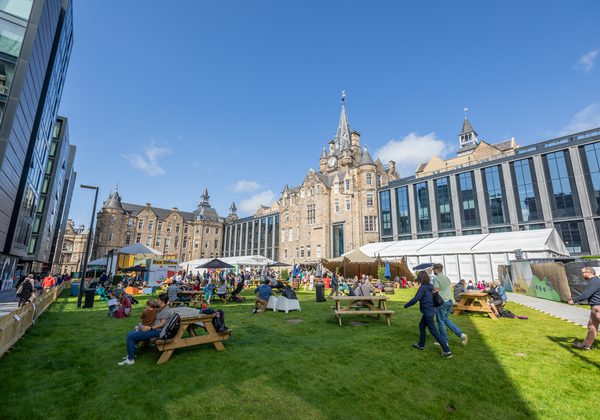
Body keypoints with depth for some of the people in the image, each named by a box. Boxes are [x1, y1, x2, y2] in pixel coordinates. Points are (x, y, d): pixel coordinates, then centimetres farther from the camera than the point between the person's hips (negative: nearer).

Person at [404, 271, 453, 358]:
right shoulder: (430, 286, 4)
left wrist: (406, 305, -12)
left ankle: (447, 351, 3)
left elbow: (415, 299, -23)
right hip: (431, 311, 9)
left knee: (434, 332, 0)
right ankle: (421, 345, 34)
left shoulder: (423, 287, -20)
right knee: (421, 326, 22)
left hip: (428, 312, -9)